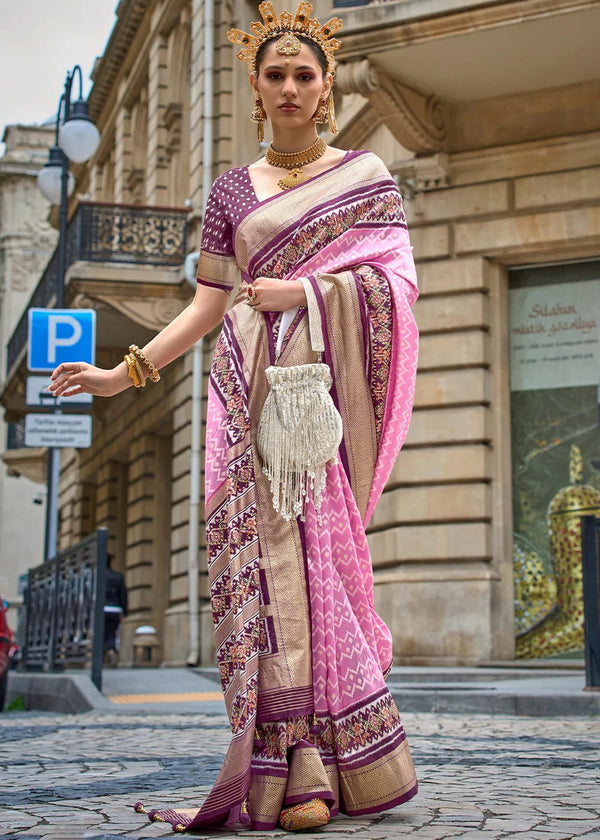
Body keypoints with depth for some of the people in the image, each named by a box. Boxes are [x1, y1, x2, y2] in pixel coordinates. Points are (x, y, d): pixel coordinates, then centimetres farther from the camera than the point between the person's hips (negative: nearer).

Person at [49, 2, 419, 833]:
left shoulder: (366, 174, 12)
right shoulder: (233, 190, 17)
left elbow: (396, 278, 2)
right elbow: (208, 305, 14)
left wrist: (301, 291, -10)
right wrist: (125, 372, 5)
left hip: (328, 382, -1)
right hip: (254, 385, 2)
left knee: (320, 541, -12)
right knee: (270, 549, -11)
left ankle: (328, 766, -7)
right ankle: (295, 773, -11)